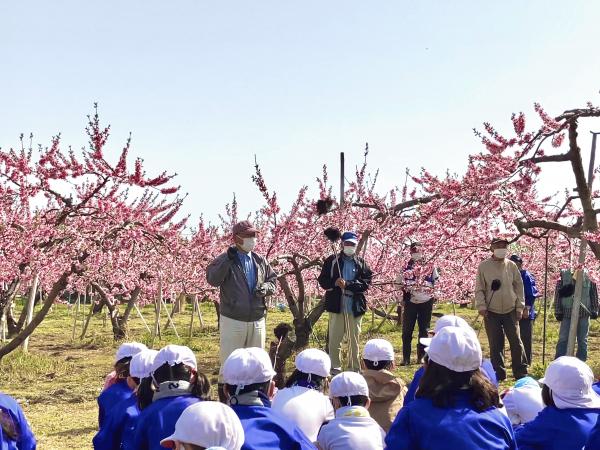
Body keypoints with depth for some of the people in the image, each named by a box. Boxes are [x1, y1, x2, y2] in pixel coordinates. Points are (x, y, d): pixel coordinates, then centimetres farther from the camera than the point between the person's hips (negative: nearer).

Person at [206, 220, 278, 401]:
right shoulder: (224, 260, -5)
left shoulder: (260, 261, 10)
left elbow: (273, 281, 16)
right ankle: (224, 398, 6)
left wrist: (265, 288, -7)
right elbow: (212, 279, -19)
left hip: (257, 321, 5)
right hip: (232, 320, -5)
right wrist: (228, 259, -25)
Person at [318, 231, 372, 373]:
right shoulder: (332, 261, 5)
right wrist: (334, 283, -17)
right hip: (336, 305, -1)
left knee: (354, 338, 8)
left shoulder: (361, 263, 7)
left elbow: (366, 283, -4)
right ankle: (335, 367, 9)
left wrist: (348, 284, -16)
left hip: (355, 306, 1)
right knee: (334, 339, 0)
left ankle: (354, 368, 16)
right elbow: (322, 280, 3)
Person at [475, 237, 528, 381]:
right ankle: (499, 374, 14)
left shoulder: (511, 266, 2)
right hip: (491, 312, -1)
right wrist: (481, 307, -8)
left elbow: (519, 287, 7)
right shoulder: (484, 266, -2)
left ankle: (521, 372, 9)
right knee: (495, 344, 5)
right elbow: (479, 289, 0)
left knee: (516, 342, 0)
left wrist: (520, 307, 3)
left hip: (510, 311, 1)